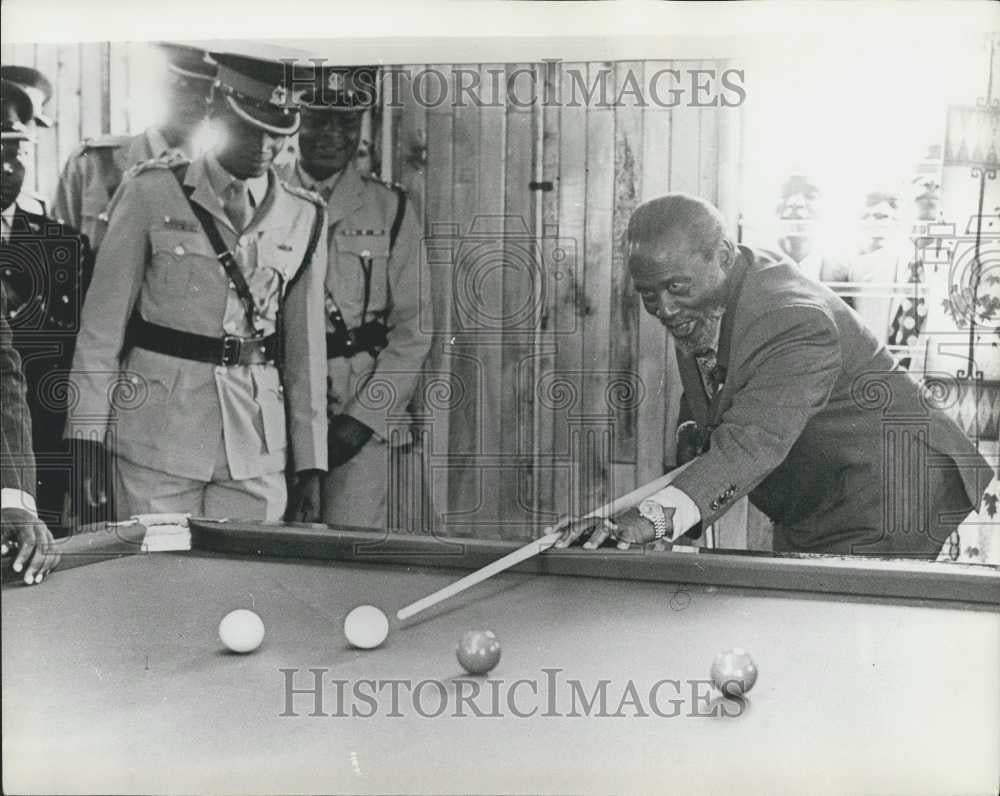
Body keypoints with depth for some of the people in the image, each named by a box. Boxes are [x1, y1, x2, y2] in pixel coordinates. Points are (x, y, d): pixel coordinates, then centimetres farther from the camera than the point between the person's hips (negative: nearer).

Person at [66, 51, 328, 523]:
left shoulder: (304, 219, 7)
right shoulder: (151, 192, -1)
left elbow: (306, 347, 9)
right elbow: (103, 320, 0)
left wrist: (310, 465, 8)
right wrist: (87, 435, -4)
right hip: (157, 436, -2)